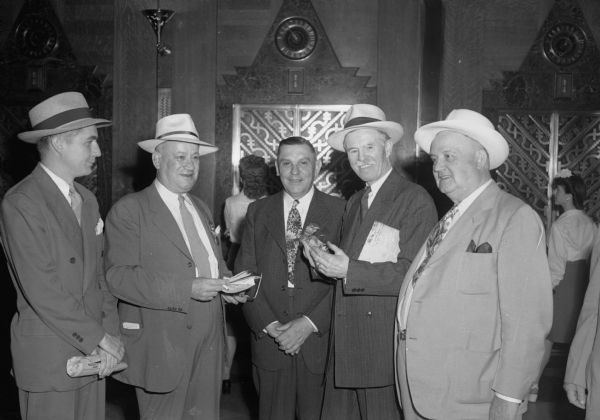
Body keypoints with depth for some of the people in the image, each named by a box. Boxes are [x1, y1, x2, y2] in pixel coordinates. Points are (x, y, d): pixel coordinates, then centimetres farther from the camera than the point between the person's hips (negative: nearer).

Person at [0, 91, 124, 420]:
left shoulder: (87, 199, 11)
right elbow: (42, 291, -19)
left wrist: (110, 334, 0)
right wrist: (98, 339, -14)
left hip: (92, 351, 7)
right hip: (48, 356, -7)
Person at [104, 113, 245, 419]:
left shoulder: (200, 208, 16)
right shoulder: (128, 211, -7)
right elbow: (118, 275, -16)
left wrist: (225, 283, 1)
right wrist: (186, 289, -23)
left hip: (209, 341, 6)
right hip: (162, 344, -6)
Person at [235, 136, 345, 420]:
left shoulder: (339, 211, 0)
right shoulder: (258, 212, 8)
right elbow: (245, 274, 3)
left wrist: (310, 323, -14)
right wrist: (268, 325, -8)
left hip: (319, 341, -2)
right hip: (269, 342, 2)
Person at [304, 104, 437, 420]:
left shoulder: (416, 201, -10)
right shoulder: (354, 202, 16)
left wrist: (349, 271, -19)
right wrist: (323, 263, -4)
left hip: (387, 348, -6)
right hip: (345, 346, 7)